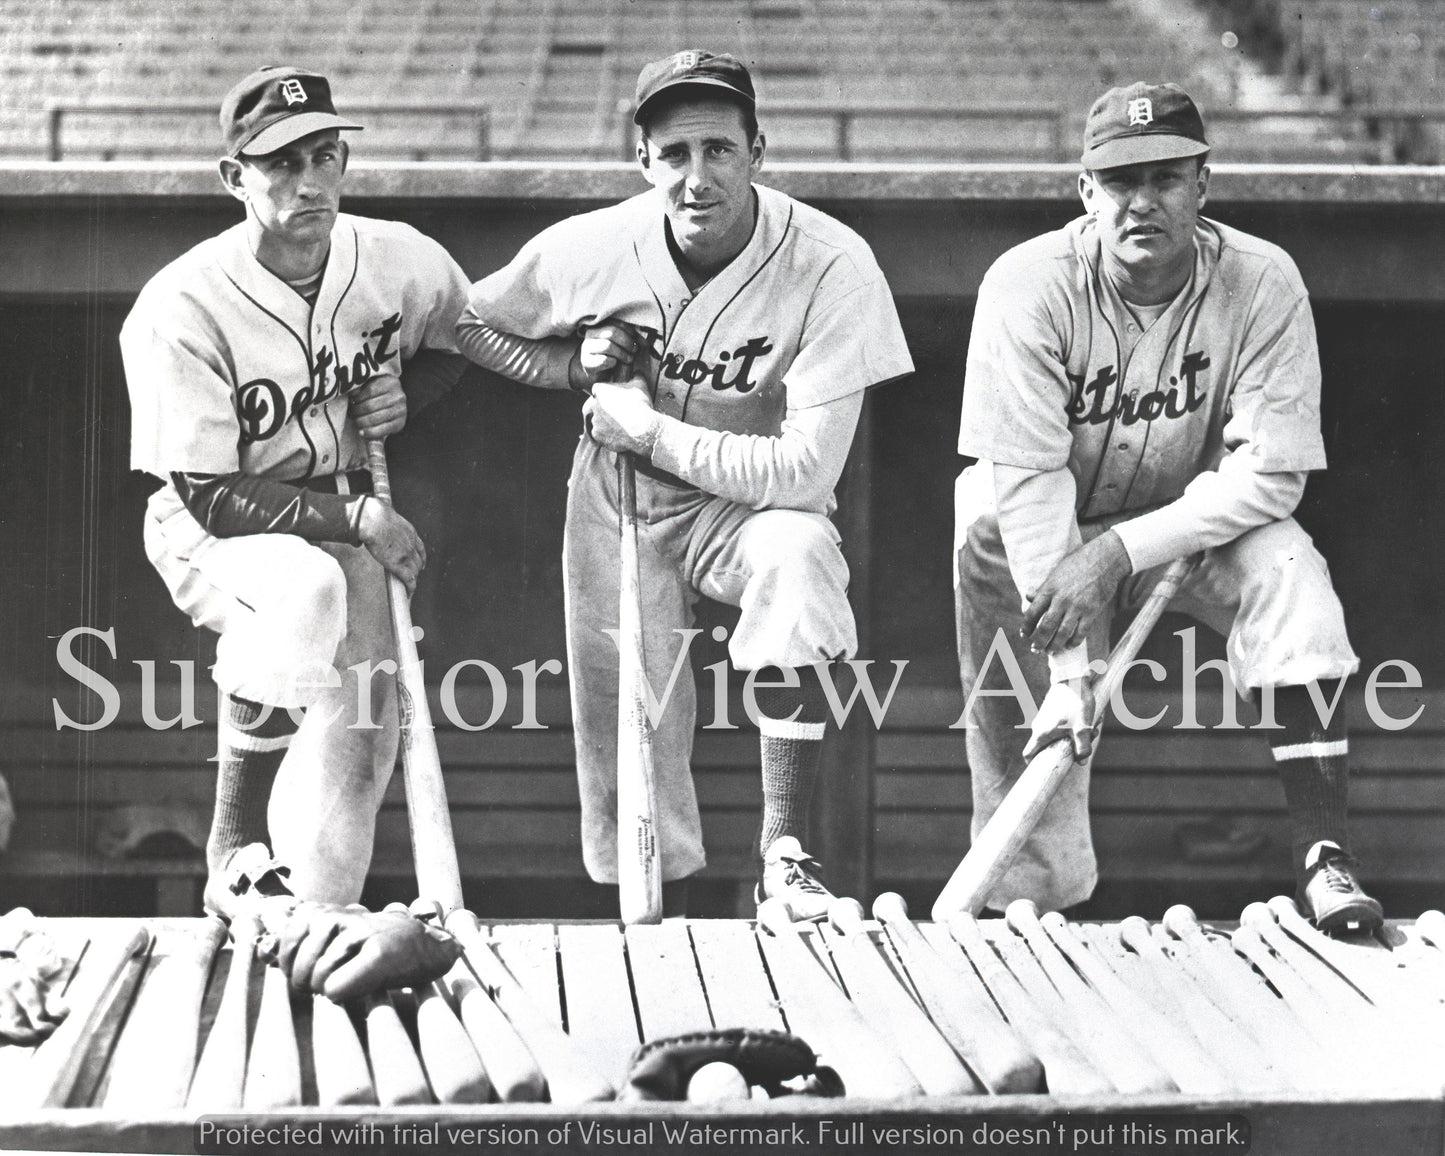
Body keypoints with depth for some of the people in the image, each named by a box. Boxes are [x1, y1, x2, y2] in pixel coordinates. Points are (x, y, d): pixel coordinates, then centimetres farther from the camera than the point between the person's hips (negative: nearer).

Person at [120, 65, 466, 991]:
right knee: (307, 590, -36)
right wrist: (349, 516, -29)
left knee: (363, 704, -14)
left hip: (350, 512, 5)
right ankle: (241, 845, -27)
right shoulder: (182, 308, -22)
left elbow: (467, 335, 15)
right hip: (211, 532, -5)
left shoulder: (401, 262, -9)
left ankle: (311, 912, -2)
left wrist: (407, 390, -7)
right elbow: (211, 496, -21)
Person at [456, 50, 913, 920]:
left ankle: (786, 851, -30)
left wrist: (649, 429, -23)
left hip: (752, 504, -3)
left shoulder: (831, 268, -25)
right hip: (618, 506, 3)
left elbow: (805, 471, -29)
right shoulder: (592, 249, -15)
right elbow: (472, 324, 4)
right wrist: (575, 368, -13)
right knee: (627, 743, 2)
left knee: (796, 551, -36)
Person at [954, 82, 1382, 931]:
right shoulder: (1029, 286, -22)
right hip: (1044, 538, 0)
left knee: (1286, 565, -27)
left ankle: (1323, 855, -31)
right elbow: (1026, 478, -27)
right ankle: (1033, 889, -15)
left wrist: (1117, 552, -32)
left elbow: (1272, 472, -21)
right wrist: (1068, 669, -37)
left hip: (1196, 525, 0)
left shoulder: (1262, 283, -18)